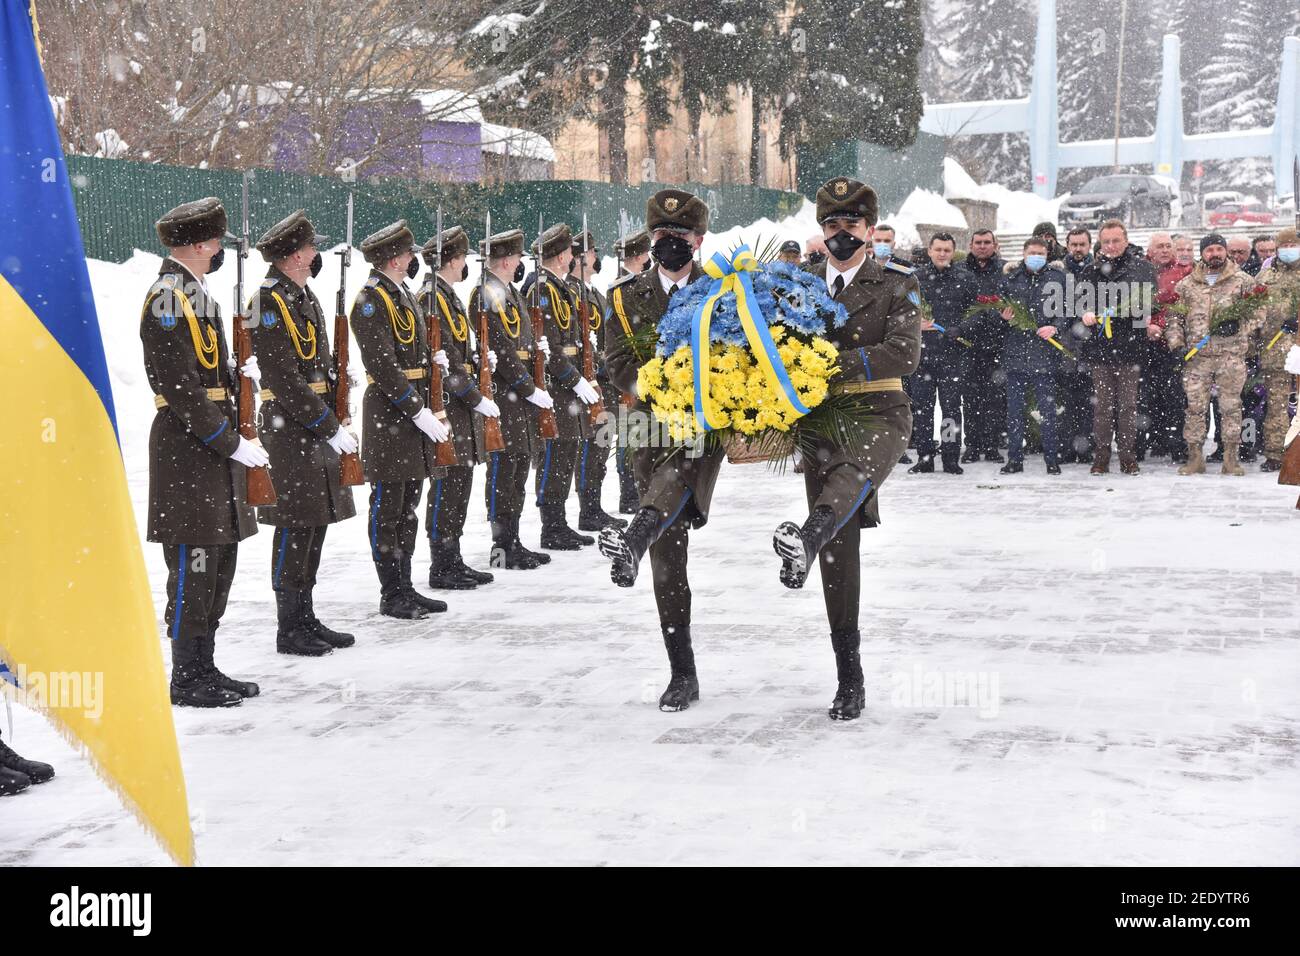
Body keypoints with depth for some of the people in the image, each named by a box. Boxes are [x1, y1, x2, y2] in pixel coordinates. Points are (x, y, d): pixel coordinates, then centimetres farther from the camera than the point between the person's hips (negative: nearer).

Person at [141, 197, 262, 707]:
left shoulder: (195, 293, 16)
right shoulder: (167, 301, -15)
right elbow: (182, 389, -20)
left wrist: (239, 377, 4)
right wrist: (232, 443, -17)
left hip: (216, 450, 10)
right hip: (187, 452, -10)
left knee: (218, 562, 13)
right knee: (193, 566, -4)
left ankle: (204, 669, 21)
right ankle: (186, 679, 5)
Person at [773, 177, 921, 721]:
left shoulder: (897, 284, 5)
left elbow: (905, 354, -10)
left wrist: (836, 363, -21)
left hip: (879, 414, -3)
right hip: (821, 420, 3)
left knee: (854, 472, -40)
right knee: (839, 554, 1)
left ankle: (806, 541, -70)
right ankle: (850, 683, 7)